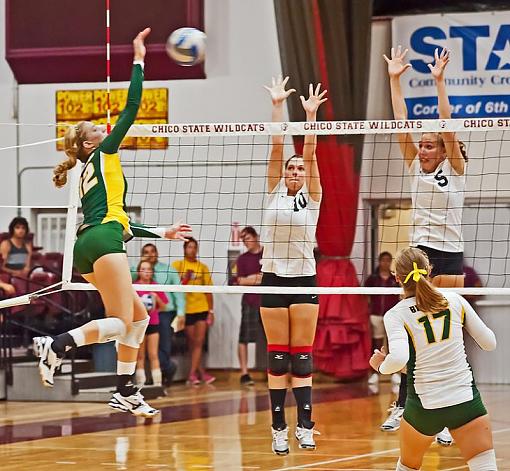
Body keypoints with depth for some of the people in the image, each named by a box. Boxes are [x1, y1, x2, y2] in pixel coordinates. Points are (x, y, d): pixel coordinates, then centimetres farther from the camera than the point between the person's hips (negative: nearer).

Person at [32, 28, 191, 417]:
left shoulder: (90, 175, 29)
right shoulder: (104, 155, 8)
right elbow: (132, 108, 0)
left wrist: (162, 233, 37)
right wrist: (139, 61, 4)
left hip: (88, 246, 9)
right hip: (102, 242, -9)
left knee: (139, 316, 14)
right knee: (121, 323, -14)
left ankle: (126, 392, 9)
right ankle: (57, 346, -32)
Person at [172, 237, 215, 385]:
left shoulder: (202, 267, 8)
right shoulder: (177, 265, 3)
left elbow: (208, 290, 9)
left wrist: (211, 311, 5)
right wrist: (184, 279, -16)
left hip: (202, 309, 1)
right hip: (186, 310, -1)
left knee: (199, 341, -5)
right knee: (192, 343, 4)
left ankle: (192, 374, -4)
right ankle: (201, 372, 12)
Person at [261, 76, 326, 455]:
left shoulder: (312, 198, 3)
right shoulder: (274, 193, 6)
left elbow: (310, 153, -7)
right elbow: (277, 147, -1)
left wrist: (311, 115, -16)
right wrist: (277, 106, -5)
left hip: (304, 280, -1)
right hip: (274, 279, 1)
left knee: (302, 356, -1)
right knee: (278, 356, 1)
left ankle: (305, 426, -1)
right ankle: (279, 428, 1)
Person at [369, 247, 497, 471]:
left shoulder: (396, 315, -5)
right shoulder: (455, 300, 2)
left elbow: (398, 358, -23)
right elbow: (489, 343, 8)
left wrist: (381, 365, -1)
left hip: (424, 405, 0)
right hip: (466, 402, 1)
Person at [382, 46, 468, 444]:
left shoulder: (456, 168, -3)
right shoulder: (416, 167, 7)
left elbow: (447, 126, -15)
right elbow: (401, 125, 1)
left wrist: (439, 81, -22)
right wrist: (395, 80, -5)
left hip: (449, 257, -3)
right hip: (419, 252, 3)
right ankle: (403, 405, 10)